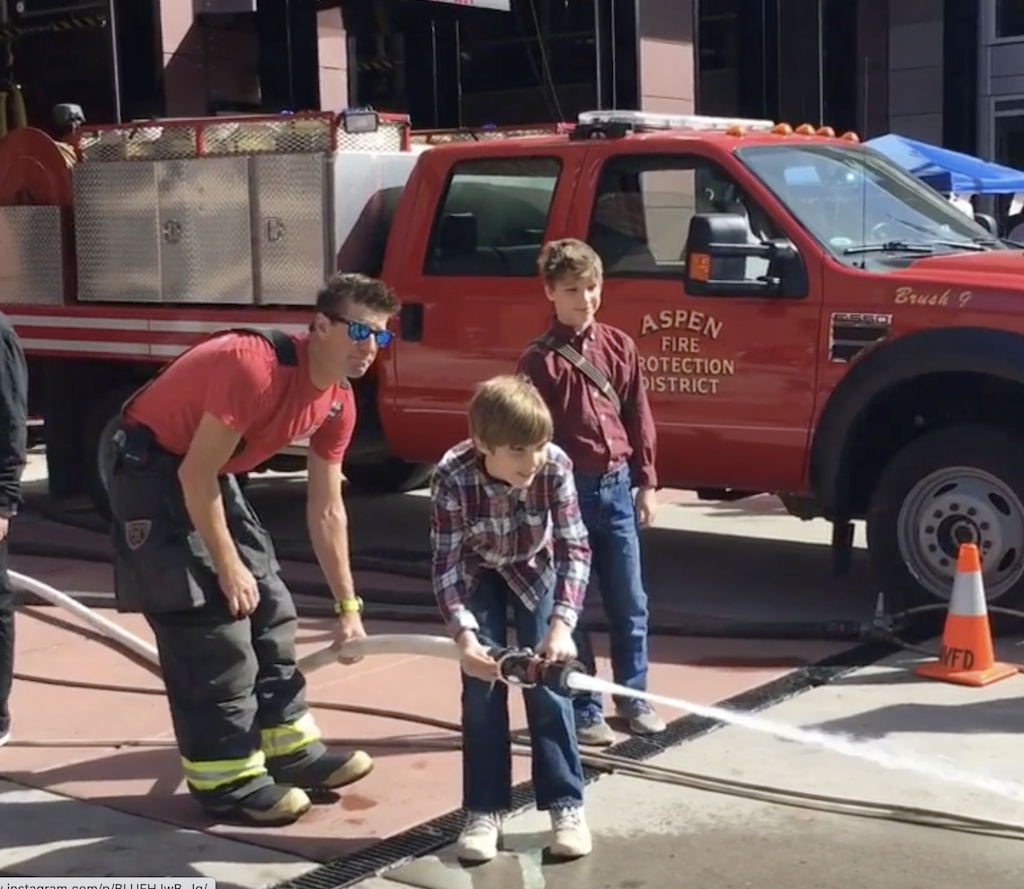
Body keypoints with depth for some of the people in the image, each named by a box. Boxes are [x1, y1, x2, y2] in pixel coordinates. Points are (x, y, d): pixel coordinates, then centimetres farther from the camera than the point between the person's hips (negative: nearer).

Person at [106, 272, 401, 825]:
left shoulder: (338, 402, -3)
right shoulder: (256, 366, -30)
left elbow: (326, 511, 5)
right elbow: (194, 475, -27)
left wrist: (348, 606, 7)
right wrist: (227, 566, -19)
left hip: (210, 473, 9)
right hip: (152, 468, -9)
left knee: (269, 608, 10)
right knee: (211, 623, -10)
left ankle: (292, 747, 20)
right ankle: (228, 779, -1)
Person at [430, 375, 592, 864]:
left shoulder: (555, 466, -34)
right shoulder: (452, 477, -36)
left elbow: (574, 547, -30)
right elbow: (446, 564, -31)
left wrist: (561, 625, -41)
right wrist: (465, 636, -43)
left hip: (535, 568, 1)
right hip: (478, 573, 0)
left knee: (546, 678, -5)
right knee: (481, 683, -5)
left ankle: (566, 803, 5)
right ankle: (484, 810, 6)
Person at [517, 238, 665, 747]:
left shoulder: (619, 347, 6)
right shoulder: (540, 360, -7)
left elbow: (638, 418, 9)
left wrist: (646, 483, 7)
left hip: (617, 485, 4)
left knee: (630, 603, 11)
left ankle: (633, 697, 26)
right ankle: (583, 711, 15)